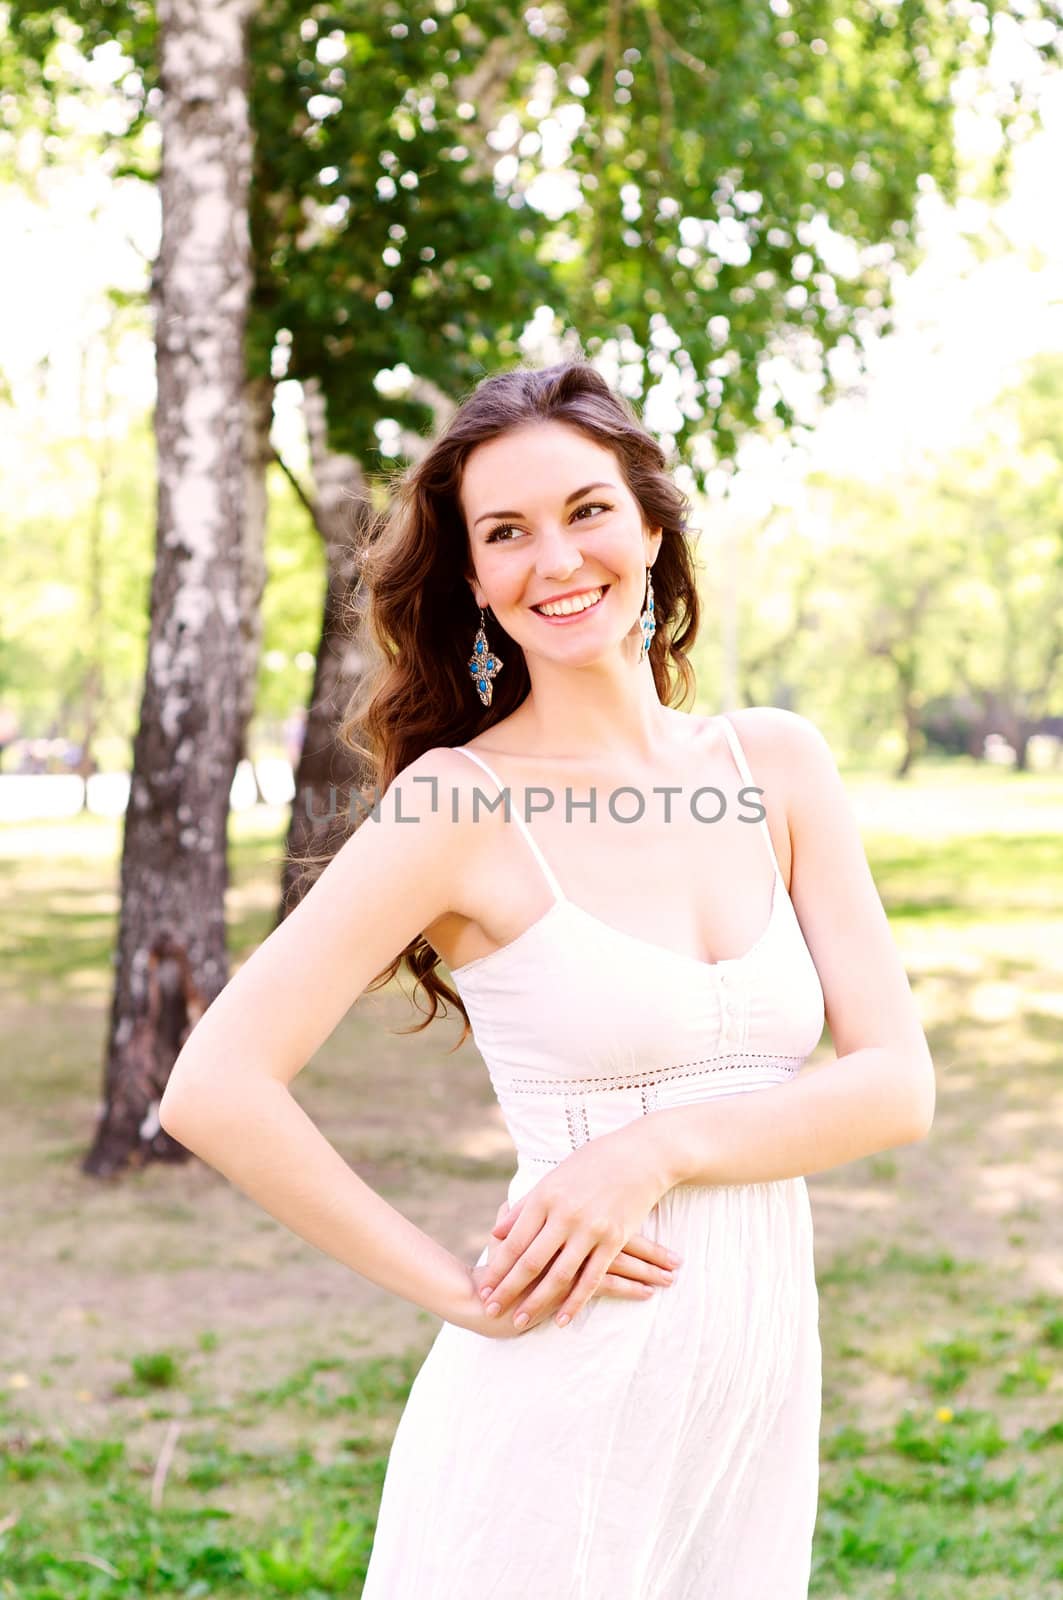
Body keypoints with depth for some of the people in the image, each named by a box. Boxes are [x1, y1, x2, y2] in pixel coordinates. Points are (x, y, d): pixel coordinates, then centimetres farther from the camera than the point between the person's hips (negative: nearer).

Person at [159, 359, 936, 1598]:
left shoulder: (778, 763, 2)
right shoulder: (458, 803, -11)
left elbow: (898, 1081, -1)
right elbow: (215, 1089, -17)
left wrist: (661, 1145, -16)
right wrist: (460, 1291, -13)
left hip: (762, 1393, 5)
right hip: (558, 1408, -4)